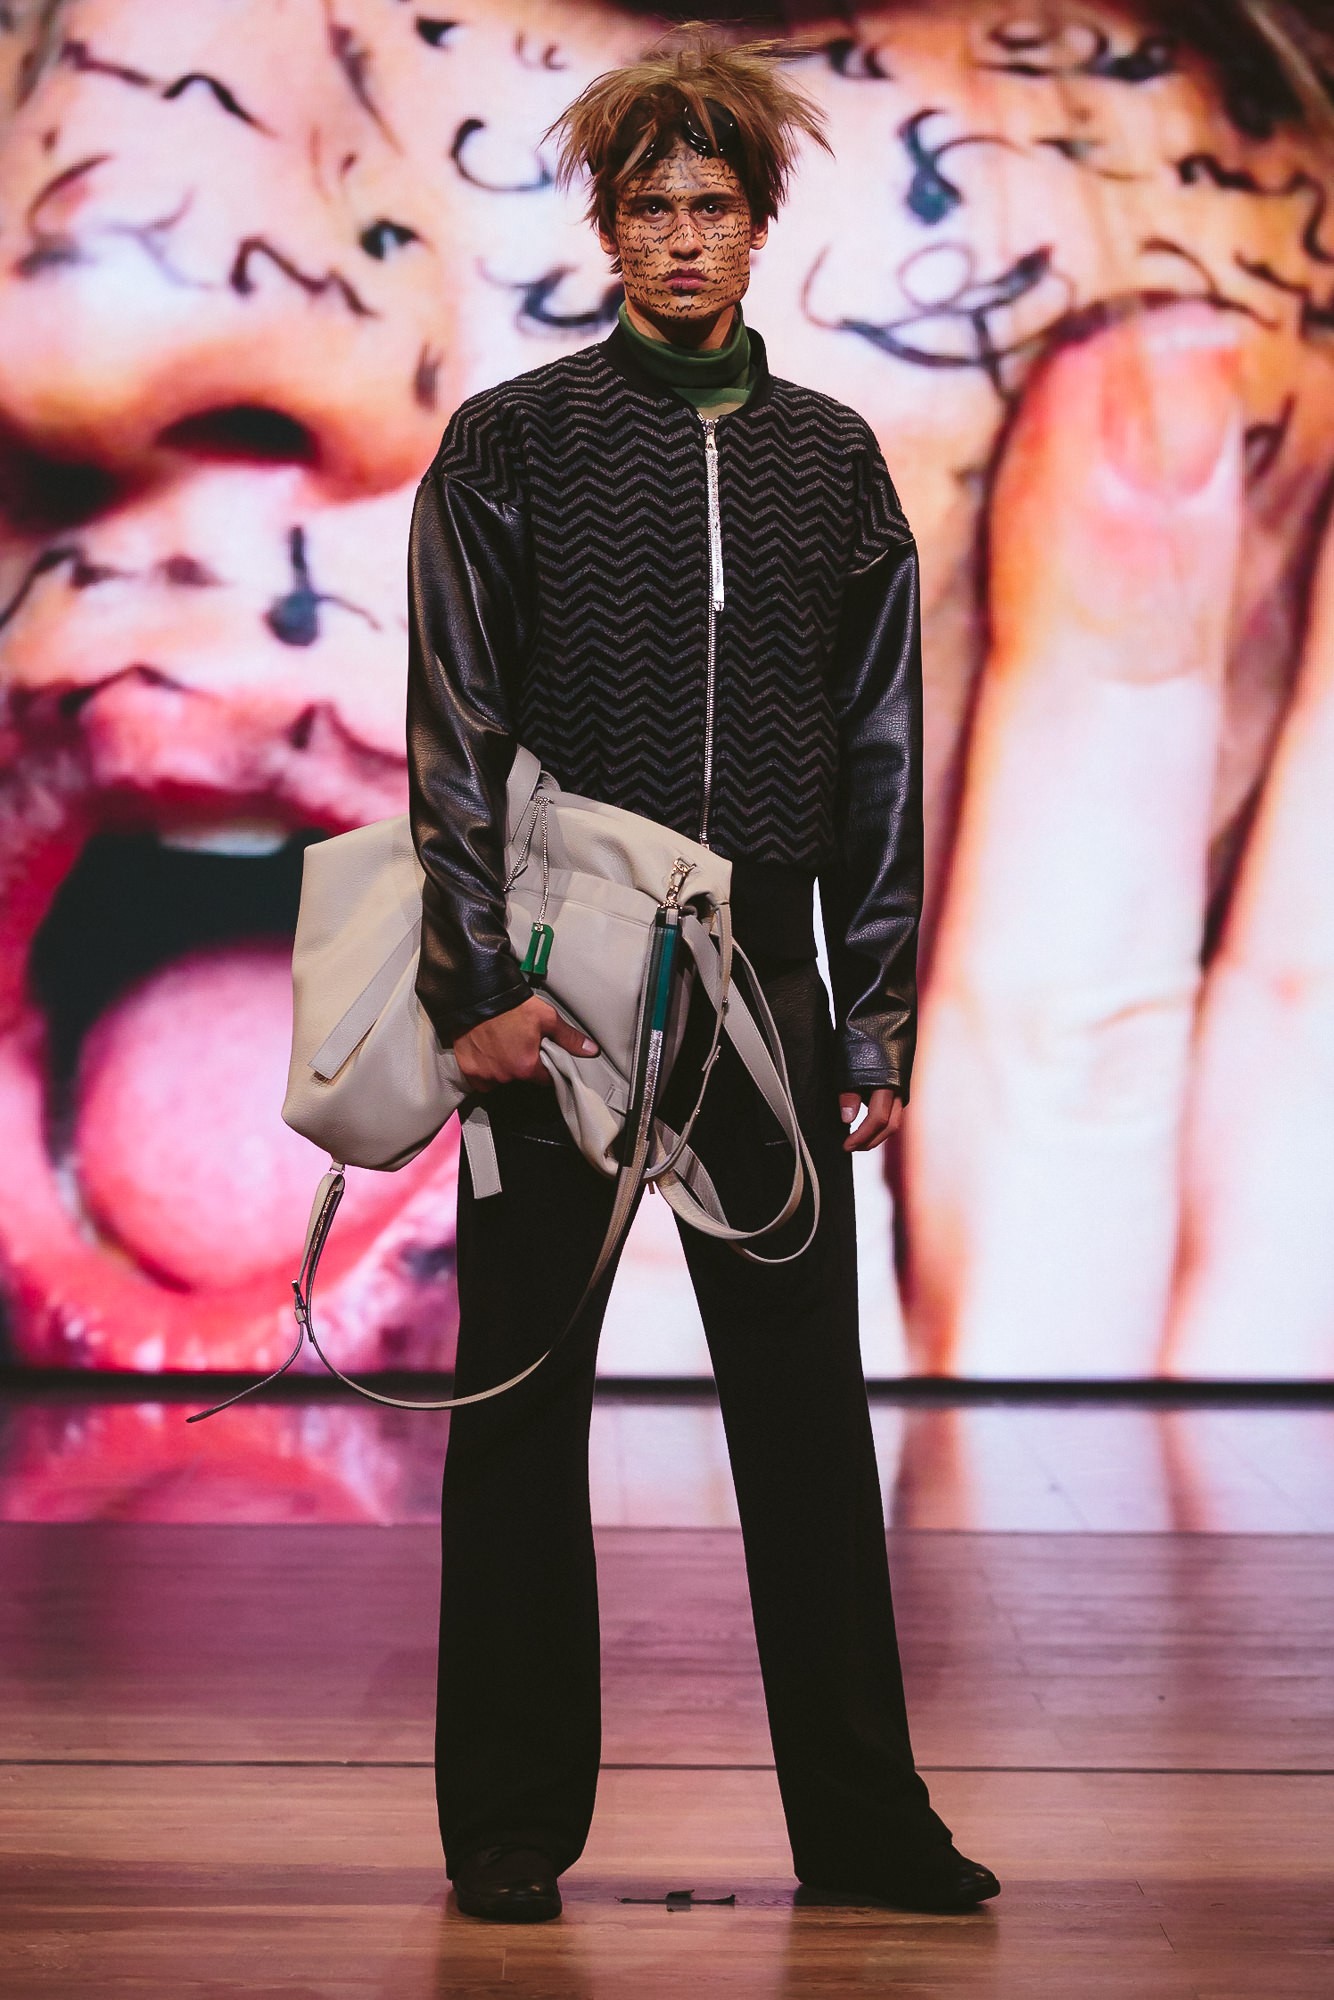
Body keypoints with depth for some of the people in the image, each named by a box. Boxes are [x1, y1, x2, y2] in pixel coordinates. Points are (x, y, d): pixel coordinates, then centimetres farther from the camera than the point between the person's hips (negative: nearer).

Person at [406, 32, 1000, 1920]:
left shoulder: (832, 458, 10)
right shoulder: (513, 442, 1)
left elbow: (880, 759, 11)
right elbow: (452, 736, -3)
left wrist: (876, 1018, 6)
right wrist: (480, 980, -12)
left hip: (760, 967, 3)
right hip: (555, 980, -2)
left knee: (808, 1396, 5)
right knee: (524, 1396, 4)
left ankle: (862, 1817, 13)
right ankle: (512, 1825, 13)